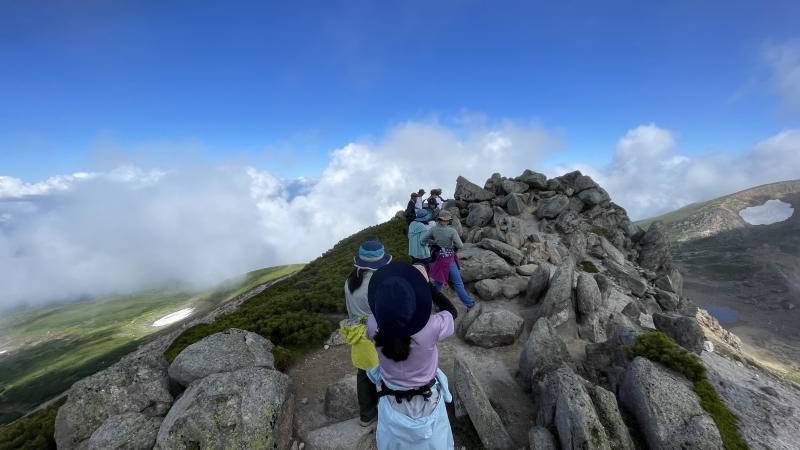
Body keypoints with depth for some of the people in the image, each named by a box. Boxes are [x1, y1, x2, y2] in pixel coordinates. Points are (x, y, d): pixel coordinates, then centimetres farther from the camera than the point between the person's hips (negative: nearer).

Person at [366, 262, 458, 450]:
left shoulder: (374, 326, -30)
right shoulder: (430, 328, -37)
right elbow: (452, 311, -15)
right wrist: (425, 283, -17)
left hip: (392, 402, 1)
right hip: (427, 401, -1)